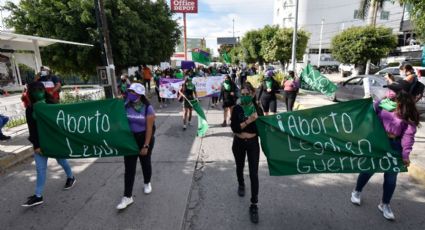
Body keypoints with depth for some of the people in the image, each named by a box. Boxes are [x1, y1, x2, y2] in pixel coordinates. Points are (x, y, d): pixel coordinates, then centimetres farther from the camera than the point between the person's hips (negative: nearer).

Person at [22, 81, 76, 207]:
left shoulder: (52, 105, -5)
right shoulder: (30, 110, 0)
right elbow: (32, 129, -3)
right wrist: (36, 145, -10)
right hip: (40, 142, 2)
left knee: (61, 160, 14)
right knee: (40, 168, 3)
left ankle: (71, 177, 40)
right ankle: (38, 196, 10)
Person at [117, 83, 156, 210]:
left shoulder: (148, 108, -14)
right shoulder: (126, 106, -4)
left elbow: (149, 128, -15)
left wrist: (146, 146, -17)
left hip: (144, 138, -2)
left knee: (145, 163, 16)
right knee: (129, 167, 3)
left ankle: (147, 183, 43)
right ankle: (128, 196, 13)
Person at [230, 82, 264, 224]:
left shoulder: (257, 109, -6)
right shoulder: (237, 109, -8)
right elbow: (234, 127, -18)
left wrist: (257, 119, -20)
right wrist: (248, 121, -27)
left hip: (253, 143, -1)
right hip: (238, 143, 1)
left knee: (254, 174, -2)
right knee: (240, 167, 23)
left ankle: (254, 205, 9)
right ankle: (241, 184, 54)